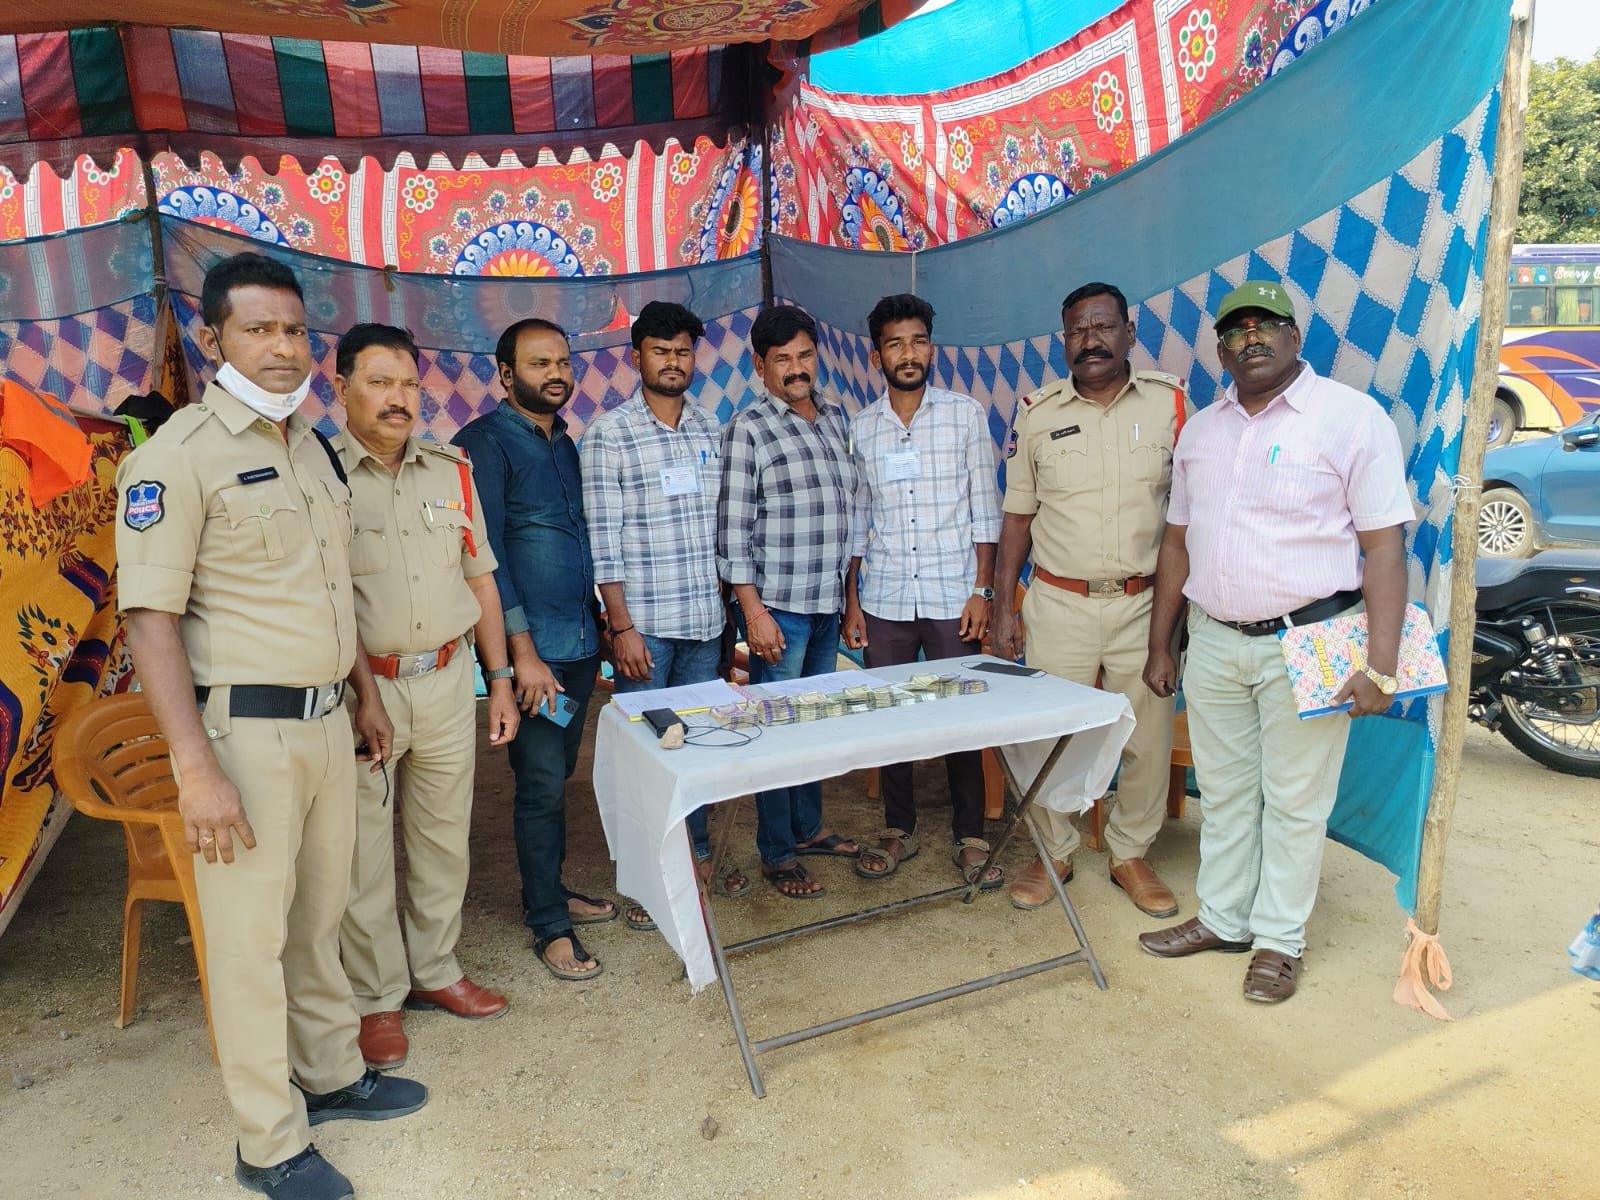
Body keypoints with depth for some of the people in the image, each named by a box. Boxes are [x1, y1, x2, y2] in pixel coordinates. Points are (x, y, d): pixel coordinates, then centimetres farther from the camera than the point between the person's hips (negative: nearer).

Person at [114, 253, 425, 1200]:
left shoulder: (313, 446, 11)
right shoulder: (179, 456, -13)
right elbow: (151, 617, -16)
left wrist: (367, 693, 19)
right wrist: (198, 770, -20)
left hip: (326, 723, 7)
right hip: (245, 730, -7)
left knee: (320, 913, 20)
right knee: (252, 936, 5)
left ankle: (332, 1074, 39)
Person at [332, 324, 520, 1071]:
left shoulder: (451, 471, 7)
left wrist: (500, 680, 10)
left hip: (447, 679, 5)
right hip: (359, 688, -4)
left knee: (444, 836, 15)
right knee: (365, 851, 7)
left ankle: (435, 970, 33)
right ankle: (376, 998, 24)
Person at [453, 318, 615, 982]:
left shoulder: (567, 445, 15)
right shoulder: (486, 442, -8)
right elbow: (485, 553, -15)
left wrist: (599, 625, 17)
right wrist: (522, 650, -19)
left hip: (580, 641, 7)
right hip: (531, 647, -7)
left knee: (556, 776, 15)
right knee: (542, 784, -3)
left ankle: (549, 890, 30)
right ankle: (549, 925, 10)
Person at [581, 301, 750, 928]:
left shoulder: (710, 429, 9)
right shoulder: (609, 433, -6)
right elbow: (603, 540, -9)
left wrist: (725, 604, 11)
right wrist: (621, 627, -12)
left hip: (705, 619, 5)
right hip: (644, 623, -4)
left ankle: (697, 851, 31)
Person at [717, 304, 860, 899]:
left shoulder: (835, 418, 11)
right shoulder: (747, 429, -8)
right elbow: (733, 527, -12)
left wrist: (851, 590, 16)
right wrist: (753, 611, -16)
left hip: (829, 603, 6)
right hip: (778, 606, -6)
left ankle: (809, 826, 33)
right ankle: (777, 855, 16)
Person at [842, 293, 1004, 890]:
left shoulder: (965, 414, 1)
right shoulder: (862, 428, 7)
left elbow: (984, 509, 1)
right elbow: (856, 520, 10)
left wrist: (982, 590, -5)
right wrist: (852, 601, 6)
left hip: (952, 598, -2)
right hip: (884, 602, 2)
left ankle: (970, 838, 18)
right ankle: (898, 829, 25)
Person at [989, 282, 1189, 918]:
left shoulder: (1170, 402, 1)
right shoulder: (1037, 412, 2)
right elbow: (1017, 513, 6)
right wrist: (1003, 605, 2)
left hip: (1144, 603, 0)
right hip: (1058, 604, 0)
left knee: (1148, 740, 9)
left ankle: (1131, 854, 29)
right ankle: (1053, 851, 26)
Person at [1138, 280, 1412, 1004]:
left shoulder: (1351, 418, -8)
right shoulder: (1201, 430, 10)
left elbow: (1384, 547, -11)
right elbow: (1177, 542, 14)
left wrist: (1381, 664, -16)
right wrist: (1160, 644, 13)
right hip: (1213, 640, 5)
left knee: (1294, 800, 7)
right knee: (1224, 790, 16)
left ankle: (1279, 939, 24)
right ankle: (1222, 919, 32)